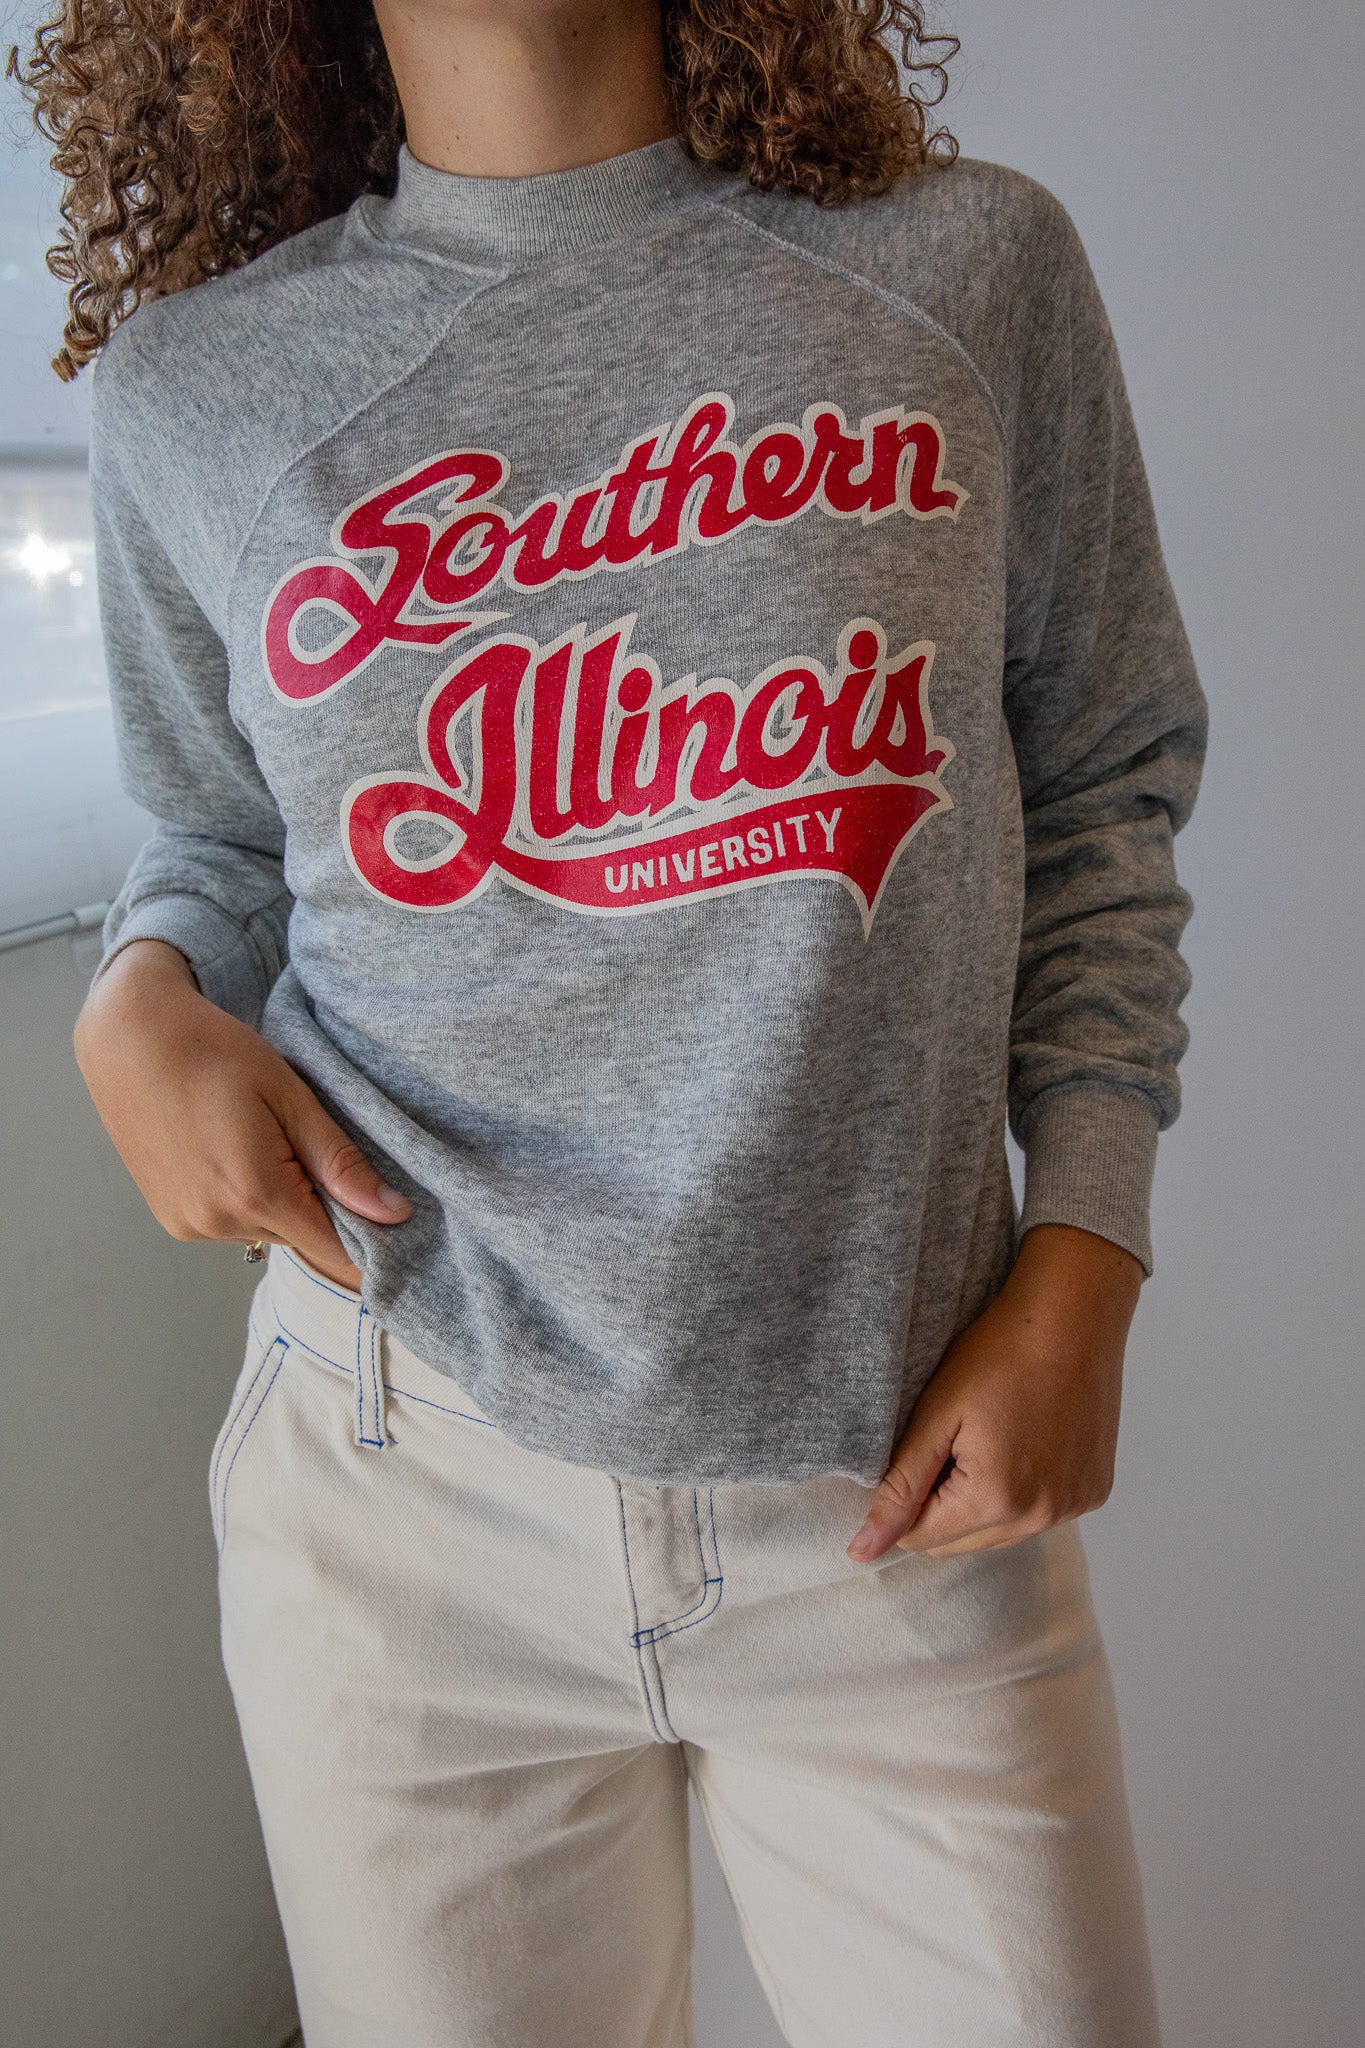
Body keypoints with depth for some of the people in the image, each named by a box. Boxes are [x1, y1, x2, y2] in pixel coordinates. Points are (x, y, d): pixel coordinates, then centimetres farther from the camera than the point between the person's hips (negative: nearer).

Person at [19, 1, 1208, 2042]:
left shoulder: (972, 266, 2)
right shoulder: (201, 383, 3)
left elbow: (1105, 787, 5)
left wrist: (1079, 1268, -3)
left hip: (904, 1485, 0)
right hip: (413, 1492, 1)